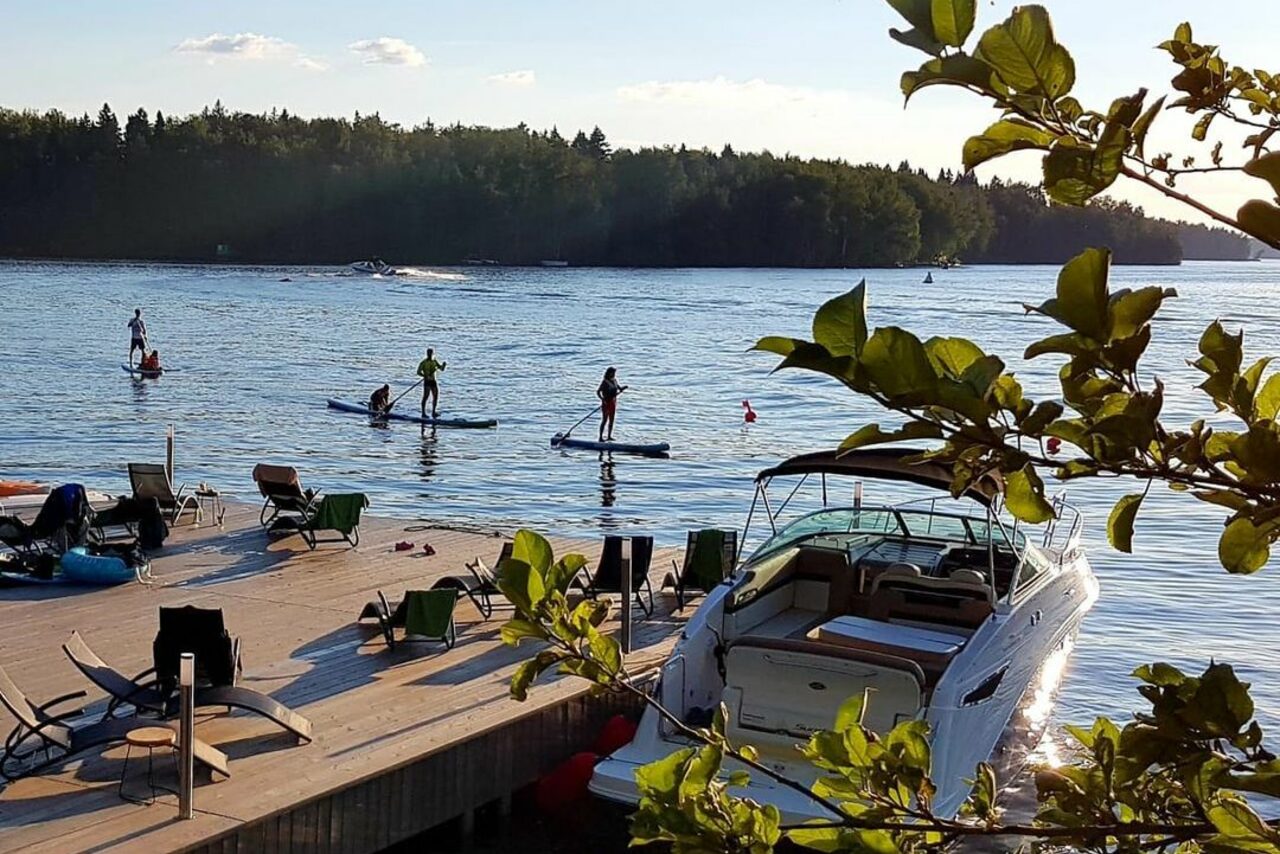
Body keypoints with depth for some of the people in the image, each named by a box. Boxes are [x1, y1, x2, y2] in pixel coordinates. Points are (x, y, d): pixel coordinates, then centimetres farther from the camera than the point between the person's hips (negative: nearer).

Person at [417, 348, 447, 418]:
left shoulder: (434, 361, 11)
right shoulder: (423, 362, -6)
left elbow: (441, 369, 10)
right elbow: (418, 372, -10)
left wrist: (443, 365, -12)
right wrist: (426, 376, -24)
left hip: (433, 381, 6)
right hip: (427, 381, -6)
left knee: (436, 396, 5)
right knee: (426, 396, -9)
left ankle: (434, 412, 14)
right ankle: (423, 413, -6)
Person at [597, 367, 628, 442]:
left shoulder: (614, 381, 9)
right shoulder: (605, 382, -14)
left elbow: (619, 388, 23)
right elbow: (598, 392, -18)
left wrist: (623, 388, 2)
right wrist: (602, 399, -31)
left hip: (613, 403, 8)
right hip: (606, 403, -8)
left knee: (611, 420, 11)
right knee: (604, 420, -7)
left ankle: (609, 436, 19)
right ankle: (601, 437, -4)